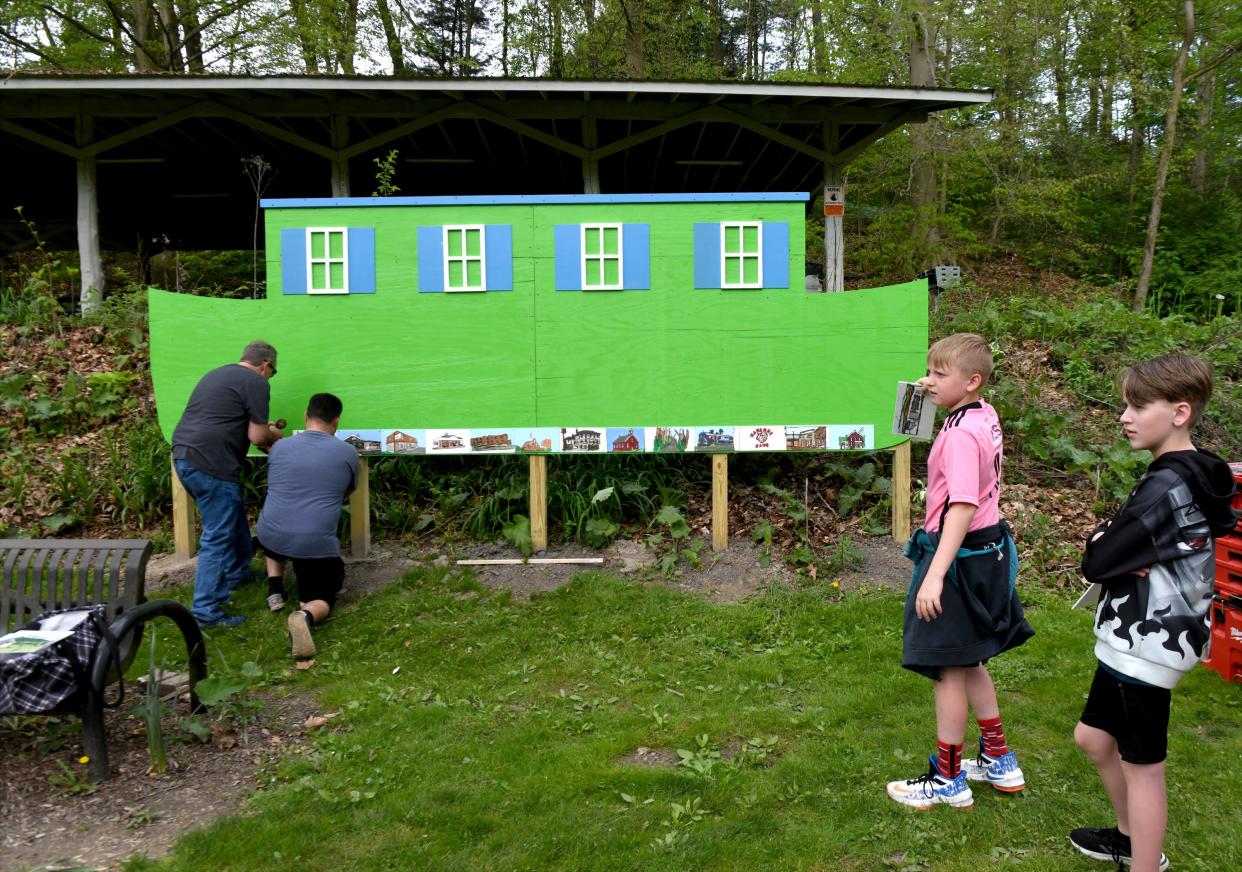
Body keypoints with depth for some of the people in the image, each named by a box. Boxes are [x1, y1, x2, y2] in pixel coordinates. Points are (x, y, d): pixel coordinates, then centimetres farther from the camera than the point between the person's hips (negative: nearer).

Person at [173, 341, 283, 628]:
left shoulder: (217, 374, 23)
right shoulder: (256, 382, -5)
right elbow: (257, 436, -8)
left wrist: (264, 432, 32)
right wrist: (273, 434, 14)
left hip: (182, 456, 10)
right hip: (210, 464, -10)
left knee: (232, 520, 27)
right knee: (218, 537, -4)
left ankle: (237, 573, 43)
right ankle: (205, 611, -1)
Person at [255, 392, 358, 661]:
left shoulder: (279, 447, 8)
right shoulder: (348, 453, 2)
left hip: (272, 539, 3)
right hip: (317, 545, -3)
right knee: (320, 600, 14)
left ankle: (275, 590, 22)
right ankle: (306, 616, -21)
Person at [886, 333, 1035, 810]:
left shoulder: (961, 433, -23)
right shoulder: (985, 416, 6)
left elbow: (963, 506, -32)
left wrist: (935, 574, -35)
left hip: (960, 555, -10)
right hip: (987, 548, 10)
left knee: (949, 667, 3)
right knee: (968, 661, 22)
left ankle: (948, 780, 16)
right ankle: (999, 762, 35)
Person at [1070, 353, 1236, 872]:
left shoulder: (1165, 487, -23)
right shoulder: (1193, 479, 8)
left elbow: (1097, 564, -21)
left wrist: (1099, 539, -1)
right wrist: (1112, 540, -5)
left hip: (1144, 647, -10)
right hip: (1133, 642, 10)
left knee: (1142, 766, 3)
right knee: (1093, 737, 22)